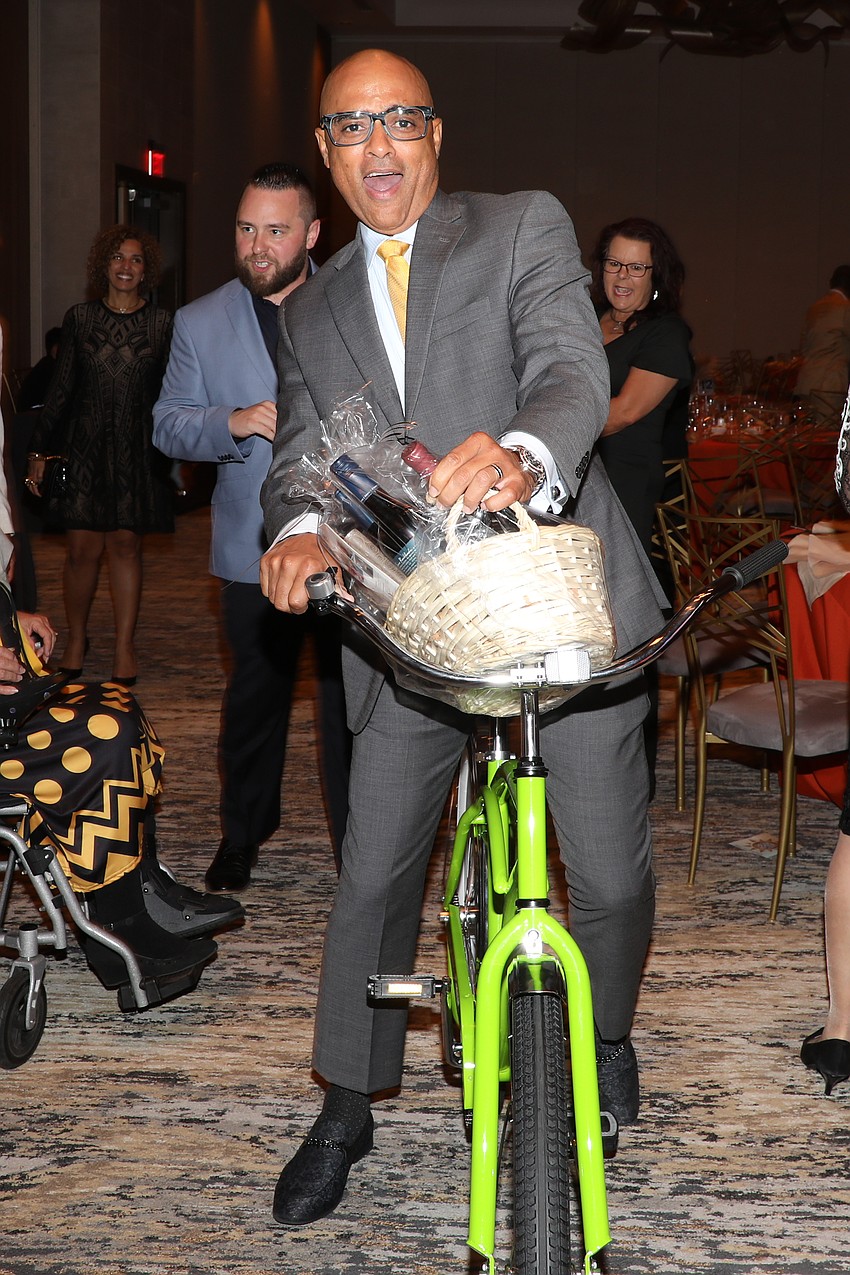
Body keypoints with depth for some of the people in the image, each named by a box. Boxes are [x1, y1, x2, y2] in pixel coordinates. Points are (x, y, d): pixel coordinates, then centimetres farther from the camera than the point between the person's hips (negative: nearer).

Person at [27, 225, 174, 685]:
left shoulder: (162, 324, 3)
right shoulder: (79, 318, 5)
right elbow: (60, 388, 7)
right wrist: (41, 449, 6)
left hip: (138, 451, 0)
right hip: (85, 445, 0)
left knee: (126, 545, 1)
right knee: (82, 548, -1)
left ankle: (124, 648, 8)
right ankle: (76, 637, 19)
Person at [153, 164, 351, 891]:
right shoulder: (200, 323, 6)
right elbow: (167, 425, 3)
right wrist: (233, 423, -15)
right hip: (256, 549, 1)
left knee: (351, 696, 1)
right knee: (255, 694, 12)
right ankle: (243, 833, 31)